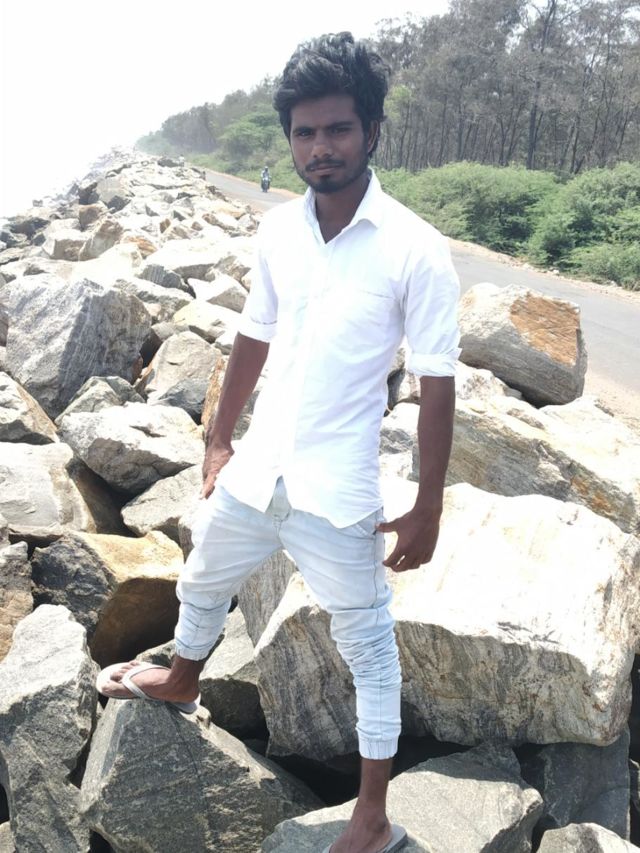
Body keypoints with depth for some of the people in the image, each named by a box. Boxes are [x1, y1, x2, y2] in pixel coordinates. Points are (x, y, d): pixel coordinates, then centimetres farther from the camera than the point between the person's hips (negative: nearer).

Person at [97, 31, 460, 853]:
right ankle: (181, 680, 61)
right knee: (200, 587, 28)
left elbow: (437, 388, -11)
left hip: (336, 497, -5)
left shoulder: (416, 251, -16)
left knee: (368, 651, 13)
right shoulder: (276, 228, -1)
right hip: (253, 472, 6)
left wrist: (428, 509, -9)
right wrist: (218, 439, 16)